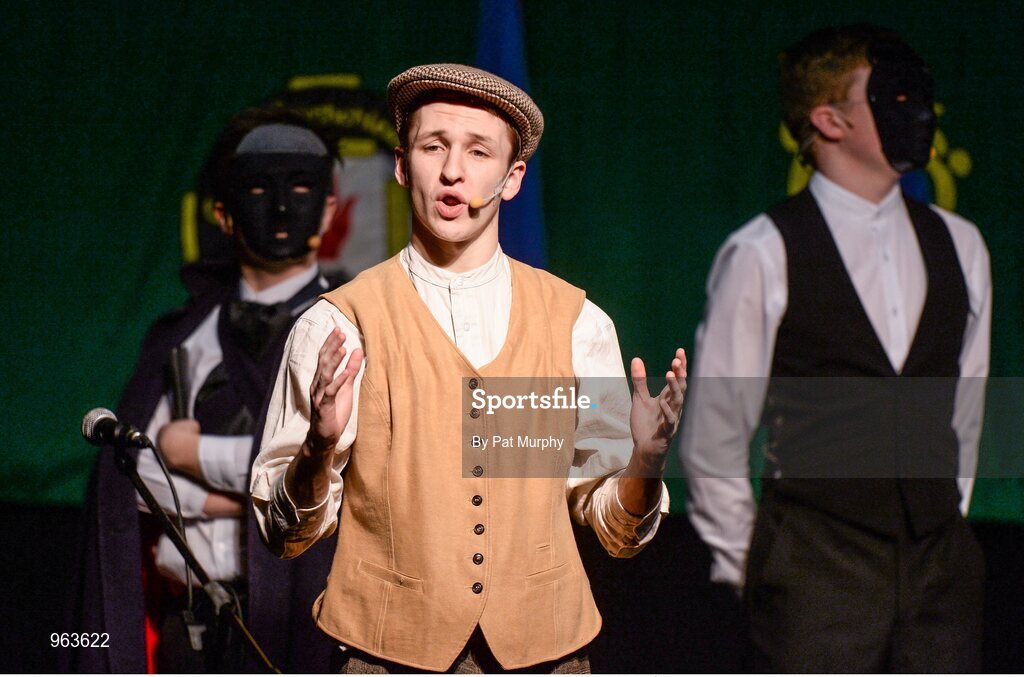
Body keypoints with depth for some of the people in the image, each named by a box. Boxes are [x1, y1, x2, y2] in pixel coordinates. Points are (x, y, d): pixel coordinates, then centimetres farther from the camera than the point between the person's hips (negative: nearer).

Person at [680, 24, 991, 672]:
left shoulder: (958, 247, 10)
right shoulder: (762, 255, -5)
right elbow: (713, 439, 0)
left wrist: (945, 533, 16)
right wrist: (750, 567, 4)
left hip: (940, 569, 5)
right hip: (816, 572, -5)